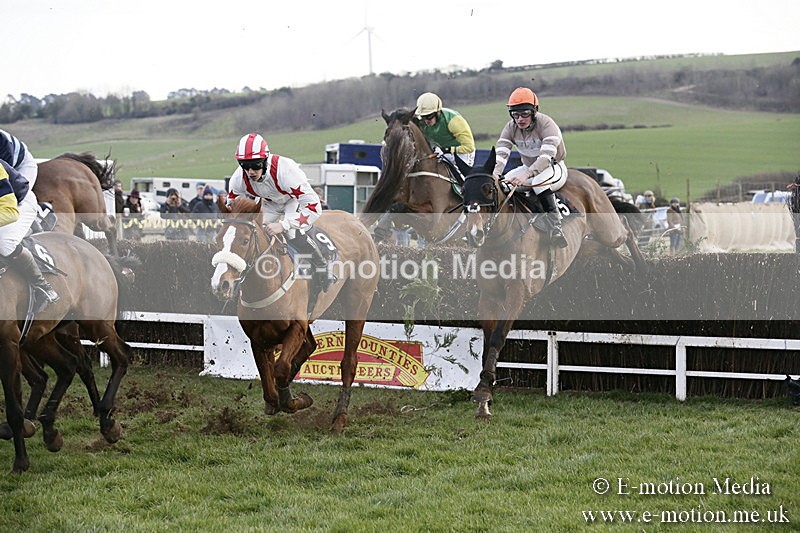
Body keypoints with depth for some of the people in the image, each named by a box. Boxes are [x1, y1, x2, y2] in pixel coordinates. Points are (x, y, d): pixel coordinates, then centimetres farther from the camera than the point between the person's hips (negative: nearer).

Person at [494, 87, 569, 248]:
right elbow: (500, 153, -16)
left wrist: (526, 175, -49)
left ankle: (556, 226, -36)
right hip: (528, 167, 6)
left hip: (554, 167, -6)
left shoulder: (546, 124, -23)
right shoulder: (511, 127, -6)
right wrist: (495, 174, -38)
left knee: (539, 181, -38)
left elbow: (547, 156, -36)